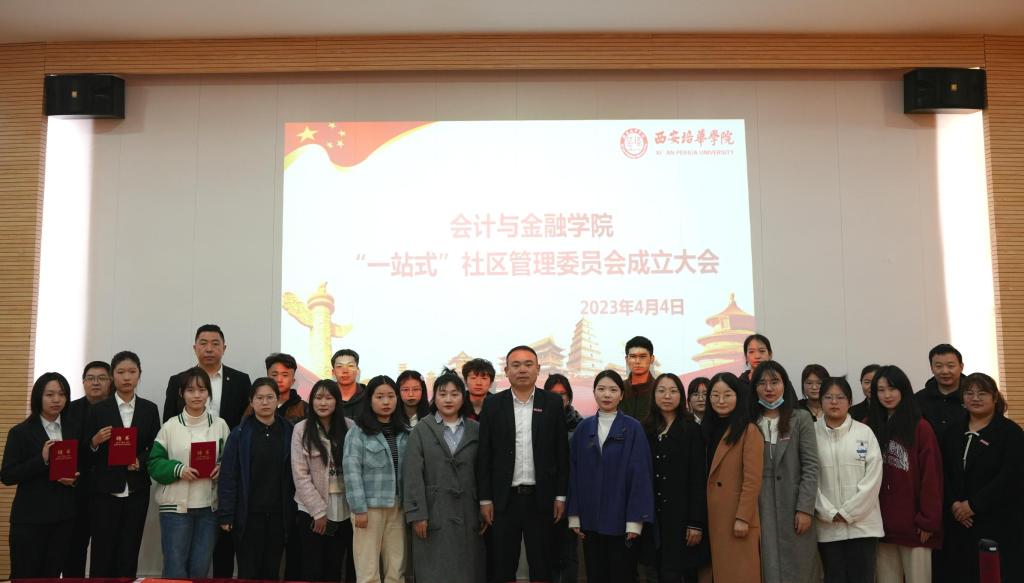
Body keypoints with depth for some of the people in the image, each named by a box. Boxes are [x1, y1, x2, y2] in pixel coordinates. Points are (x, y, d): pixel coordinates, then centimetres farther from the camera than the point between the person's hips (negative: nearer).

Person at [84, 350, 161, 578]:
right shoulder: (98, 410, 1)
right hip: (105, 492, -1)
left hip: (137, 492, 1)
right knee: (102, 554, -1)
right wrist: (95, 442, -18)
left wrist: (140, 461, -13)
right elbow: (85, 456, 2)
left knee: (129, 554, 5)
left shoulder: (150, 409, 5)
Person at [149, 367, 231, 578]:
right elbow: (154, 464, -1)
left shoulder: (220, 425, 6)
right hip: (175, 506, -2)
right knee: (175, 570, 0)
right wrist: (177, 469, -18)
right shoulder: (170, 426, 0)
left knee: (200, 569, 8)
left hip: (209, 506, 2)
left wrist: (223, 469, -9)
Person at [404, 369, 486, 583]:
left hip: (468, 515, 2)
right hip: (434, 514, -2)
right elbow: (413, 476, -4)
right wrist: (416, 514, -10)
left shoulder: (476, 430, 8)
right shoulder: (421, 430, 1)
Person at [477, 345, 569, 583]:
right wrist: (485, 499, -2)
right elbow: (484, 456, 2)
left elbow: (562, 453, 2)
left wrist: (561, 496, -2)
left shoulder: (553, 403, 2)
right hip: (505, 498, 0)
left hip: (541, 498, 0)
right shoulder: (493, 405, 2)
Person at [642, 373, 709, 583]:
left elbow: (699, 479, -7)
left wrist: (696, 522, -13)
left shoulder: (691, 430, -3)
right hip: (653, 514, 4)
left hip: (681, 514, -4)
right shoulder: (646, 430, 7)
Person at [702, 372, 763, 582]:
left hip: (737, 516, -7)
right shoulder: (709, 429, 13)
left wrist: (743, 518, -17)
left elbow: (752, 479, -14)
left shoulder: (749, 431, -9)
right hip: (714, 515, 7)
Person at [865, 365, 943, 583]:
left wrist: (928, 520, -11)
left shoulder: (921, 428, -4)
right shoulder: (871, 428, 8)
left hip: (913, 523, -4)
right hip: (882, 523, 4)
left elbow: (931, 477, -7)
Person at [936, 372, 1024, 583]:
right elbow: (943, 473, 10)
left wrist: (974, 505, -15)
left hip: (998, 522, -4)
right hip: (958, 521, 5)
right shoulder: (954, 432, 14)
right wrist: (953, 504, -7)